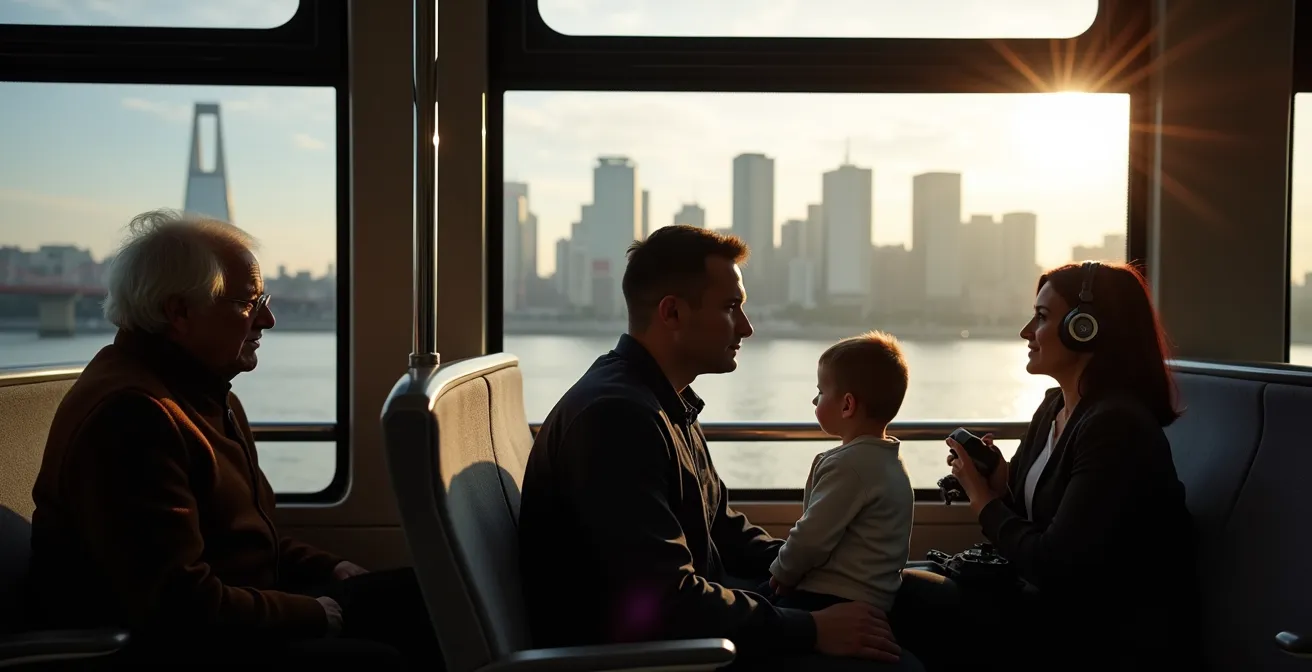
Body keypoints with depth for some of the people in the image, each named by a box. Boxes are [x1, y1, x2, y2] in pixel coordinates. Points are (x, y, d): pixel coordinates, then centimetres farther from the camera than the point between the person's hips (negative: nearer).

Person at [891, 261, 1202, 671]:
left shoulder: (1117, 427, -22)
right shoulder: (1055, 406, 6)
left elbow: (1055, 565, -25)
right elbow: (1031, 509, 14)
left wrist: (985, 502, -10)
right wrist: (999, 479, -8)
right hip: (1063, 609, 8)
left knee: (906, 599, -13)